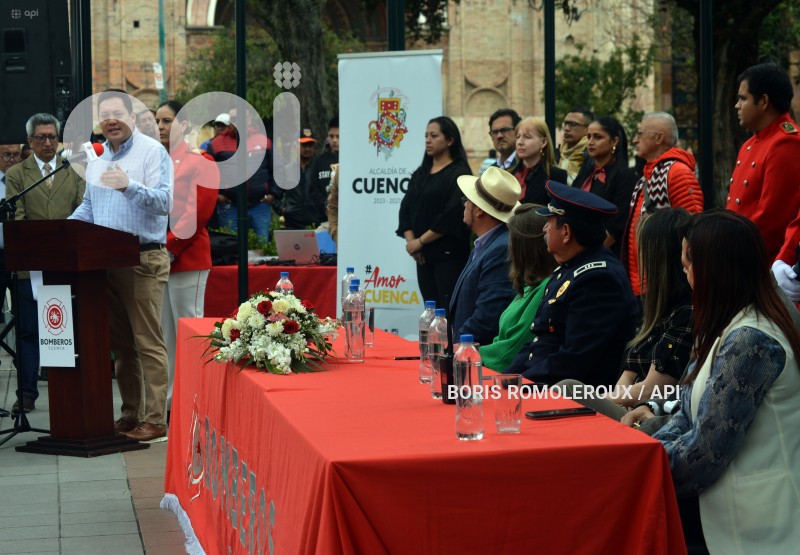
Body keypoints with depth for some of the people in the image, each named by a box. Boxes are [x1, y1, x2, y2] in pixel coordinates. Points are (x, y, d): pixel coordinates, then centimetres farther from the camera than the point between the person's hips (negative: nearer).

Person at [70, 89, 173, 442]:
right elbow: (88, 208, 24)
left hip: (143, 260, -7)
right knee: (120, 342, 10)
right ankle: (131, 415, 18)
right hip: (106, 262, 7)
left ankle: (154, 420, -5)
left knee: (147, 342, -7)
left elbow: (165, 201, -15)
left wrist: (129, 186, -28)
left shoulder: (152, 151, -4)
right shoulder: (97, 161, 18)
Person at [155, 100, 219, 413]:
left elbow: (197, 213, -12)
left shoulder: (200, 164, -3)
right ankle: (168, 402, 15)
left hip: (186, 259, -7)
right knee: (163, 335, 9)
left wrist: (169, 247, -17)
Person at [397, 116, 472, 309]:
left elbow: (452, 215, -15)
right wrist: (410, 241, -4)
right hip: (423, 256, 7)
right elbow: (406, 209, 11)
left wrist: (420, 241, -11)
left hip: (449, 255, -6)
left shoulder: (458, 174, -6)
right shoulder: (420, 174, 15)